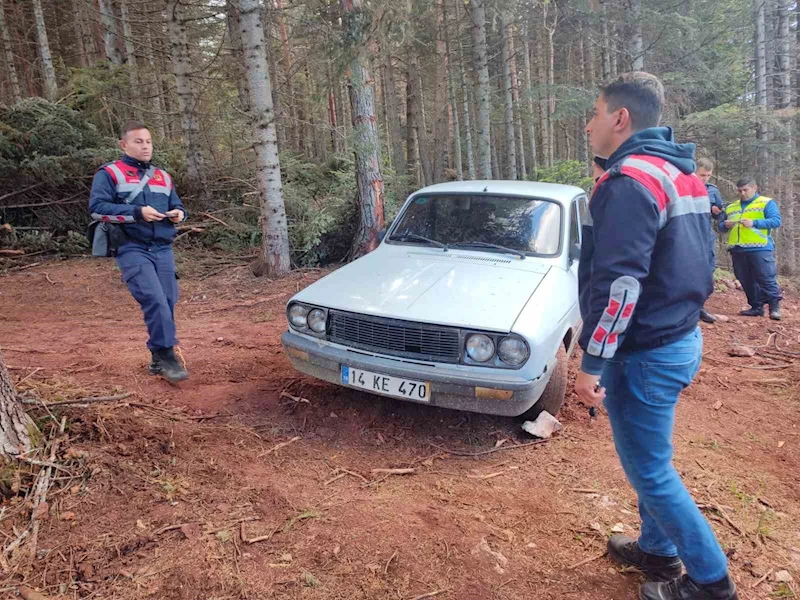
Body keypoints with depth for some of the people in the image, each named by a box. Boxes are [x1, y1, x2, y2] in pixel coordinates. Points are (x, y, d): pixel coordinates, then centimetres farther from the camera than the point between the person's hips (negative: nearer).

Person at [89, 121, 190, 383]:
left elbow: (177, 206, 26)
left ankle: (159, 359, 15)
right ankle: (166, 356, -13)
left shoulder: (163, 177, 20)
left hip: (163, 250, 6)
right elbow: (97, 208, -9)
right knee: (155, 300, -21)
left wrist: (179, 213, 0)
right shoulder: (109, 173, 2)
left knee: (167, 303, 1)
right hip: (132, 250, -5)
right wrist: (137, 213, -18)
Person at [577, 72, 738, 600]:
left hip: (645, 352, -10)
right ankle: (658, 549, 38)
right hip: (680, 338, 10)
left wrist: (593, 362, -22)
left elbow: (618, 285, -26)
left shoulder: (630, 182, -20)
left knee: (650, 468, 6)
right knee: (652, 459, 22)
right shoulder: (684, 175, 11)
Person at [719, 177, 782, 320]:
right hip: (737, 250, 5)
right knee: (746, 281, 8)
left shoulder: (767, 203, 5)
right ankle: (757, 307, 17)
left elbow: (776, 221, -8)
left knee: (767, 279, -7)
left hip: (760, 248, -5)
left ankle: (775, 306, 2)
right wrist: (725, 225, -4)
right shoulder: (731, 207, 20)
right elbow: (721, 226, 20)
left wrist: (754, 223, -19)